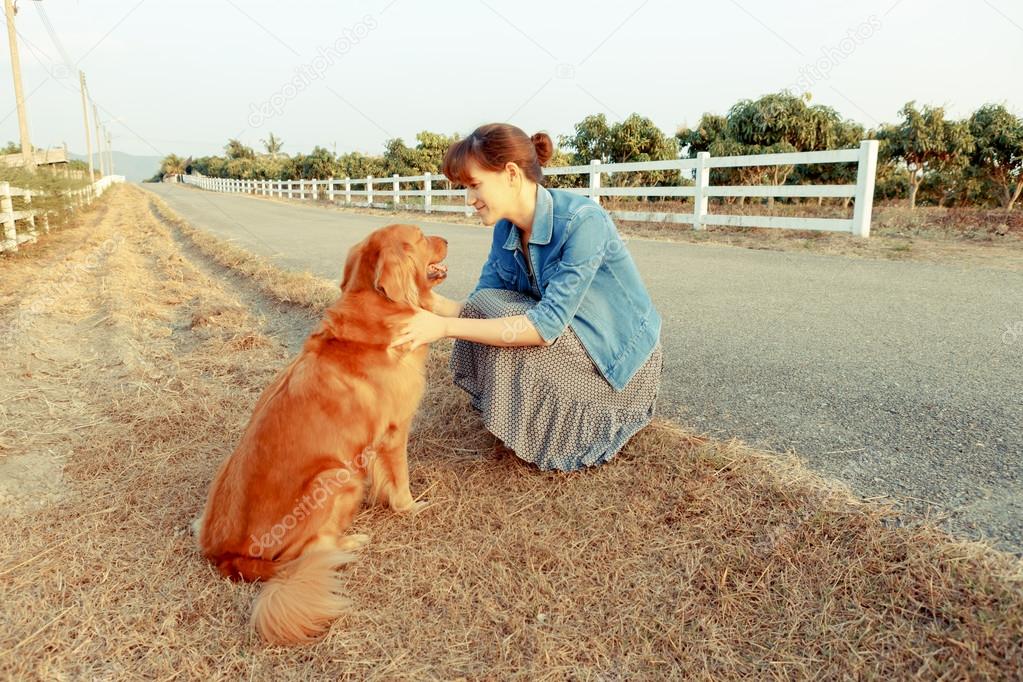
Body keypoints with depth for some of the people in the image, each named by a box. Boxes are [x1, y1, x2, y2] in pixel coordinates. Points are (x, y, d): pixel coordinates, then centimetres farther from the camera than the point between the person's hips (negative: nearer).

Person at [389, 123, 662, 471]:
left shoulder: (583, 220, -27)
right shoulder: (505, 231, -4)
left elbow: (548, 325, -33)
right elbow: (477, 309, -4)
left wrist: (446, 327, -35)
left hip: (621, 362, -7)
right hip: (572, 343, 7)